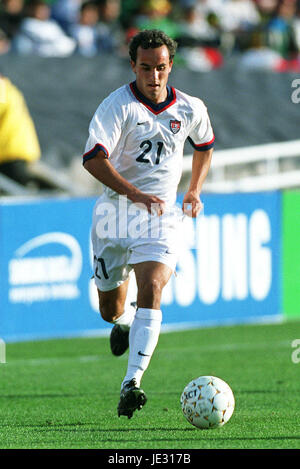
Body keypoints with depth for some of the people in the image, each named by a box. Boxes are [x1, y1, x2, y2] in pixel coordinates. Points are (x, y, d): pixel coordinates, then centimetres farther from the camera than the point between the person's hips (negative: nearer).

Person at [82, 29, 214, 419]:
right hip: (115, 210, 0)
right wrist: (135, 194, -33)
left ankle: (132, 383, -29)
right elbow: (93, 158, -23)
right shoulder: (117, 106, -11)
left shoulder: (190, 109, 2)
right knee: (110, 310, 10)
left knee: (151, 291, -22)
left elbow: (205, 145, 25)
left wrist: (195, 191, 15)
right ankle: (126, 322, 49)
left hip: (162, 214, 0)